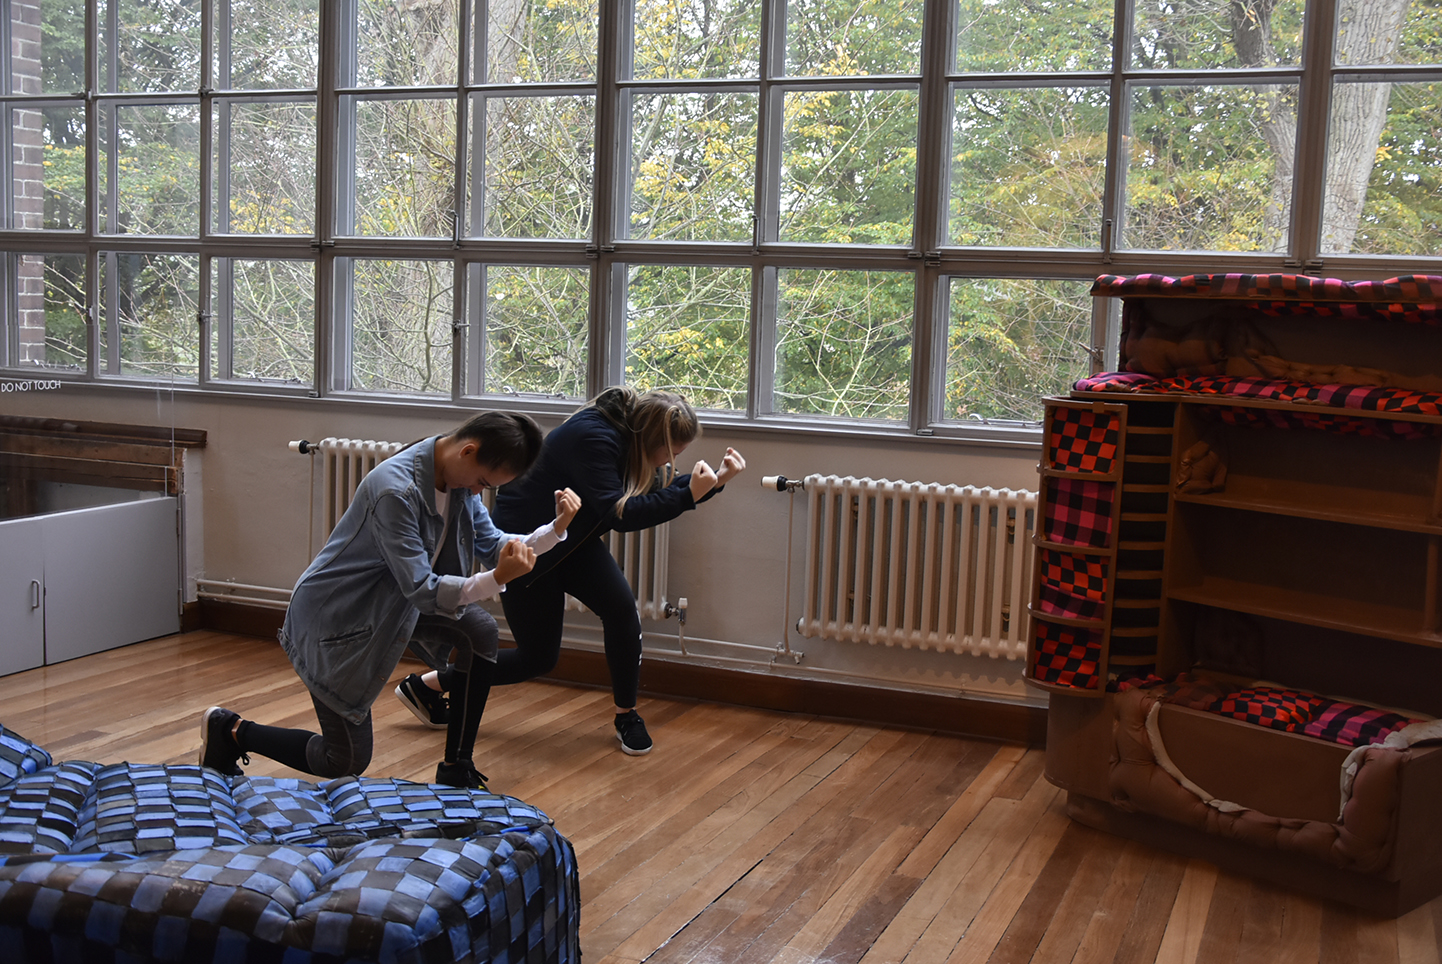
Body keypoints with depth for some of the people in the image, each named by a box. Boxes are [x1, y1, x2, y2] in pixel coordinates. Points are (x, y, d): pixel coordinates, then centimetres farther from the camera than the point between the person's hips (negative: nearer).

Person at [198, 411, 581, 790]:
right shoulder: (396, 490, -33)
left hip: (394, 601, 8)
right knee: (346, 761, 0)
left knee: (480, 631, -12)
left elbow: (492, 545, 1)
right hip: (333, 617, -8)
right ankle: (229, 730, 21)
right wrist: (497, 579, -44)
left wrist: (556, 529, -14)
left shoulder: (460, 478, -7)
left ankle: (456, 769, 0)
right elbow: (420, 590, -32)